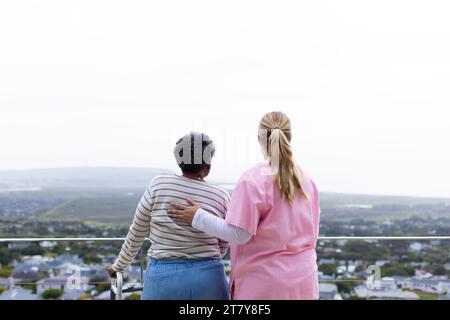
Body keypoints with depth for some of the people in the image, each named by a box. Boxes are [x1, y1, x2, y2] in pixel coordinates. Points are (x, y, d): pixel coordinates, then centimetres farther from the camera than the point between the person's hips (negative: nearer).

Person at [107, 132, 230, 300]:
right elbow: (222, 247, 9)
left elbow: (137, 233, 5)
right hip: (208, 278, 1)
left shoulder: (159, 185, -4)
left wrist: (119, 265, 21)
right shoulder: (221, 196, -2)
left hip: (163, 279, 0)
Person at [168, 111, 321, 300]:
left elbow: (238, 233, -17)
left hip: (263, 285, -5)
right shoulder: (307, 180, 4)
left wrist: (198, 217, -8)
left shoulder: (254, 180, -15)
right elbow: (311, 231, 12)